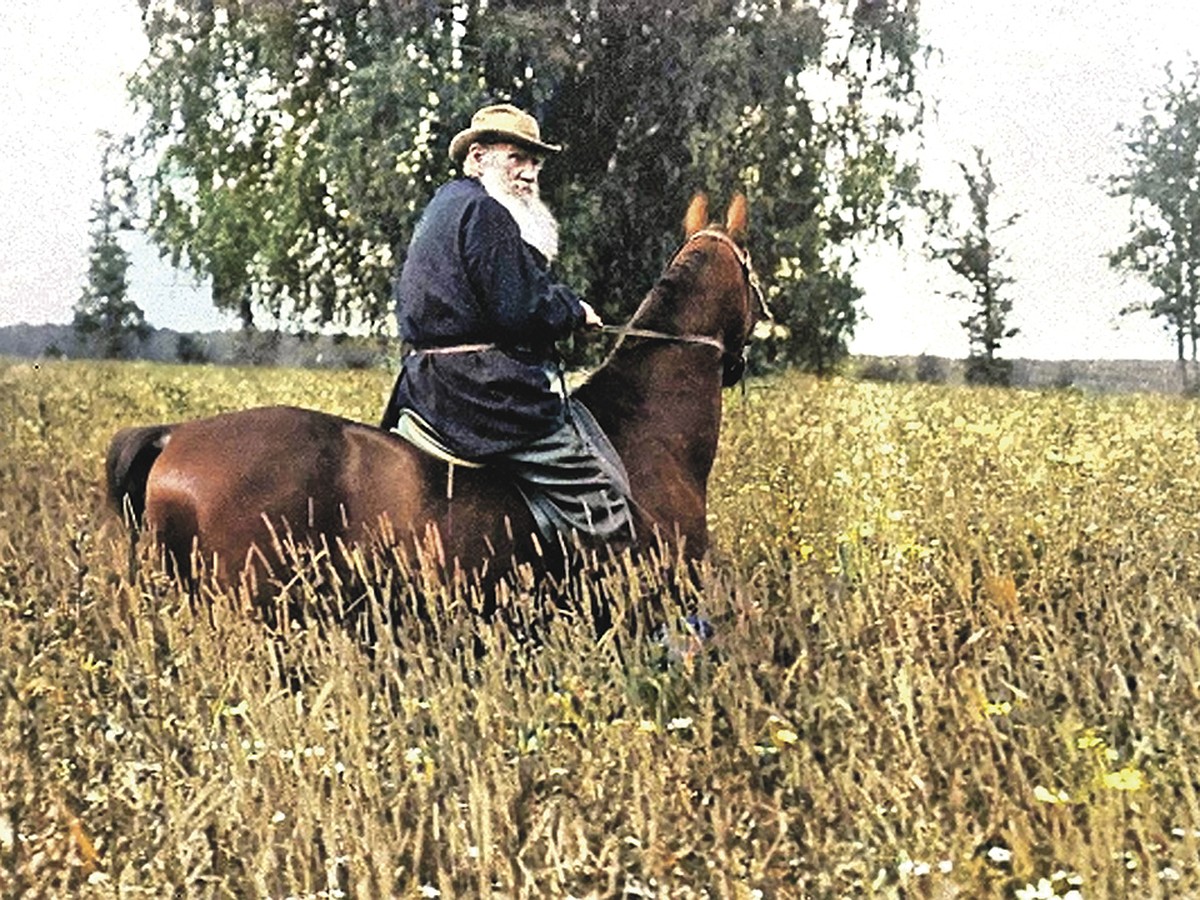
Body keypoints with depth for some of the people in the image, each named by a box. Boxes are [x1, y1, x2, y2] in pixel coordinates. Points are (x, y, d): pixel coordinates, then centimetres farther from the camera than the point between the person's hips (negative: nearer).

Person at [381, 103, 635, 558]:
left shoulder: (444, 207, 21)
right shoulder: (485, 212, -12)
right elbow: (520, 311, -19)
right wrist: (575, 310, -1)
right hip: (487, 391, -11)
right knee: (602, 504, -11)